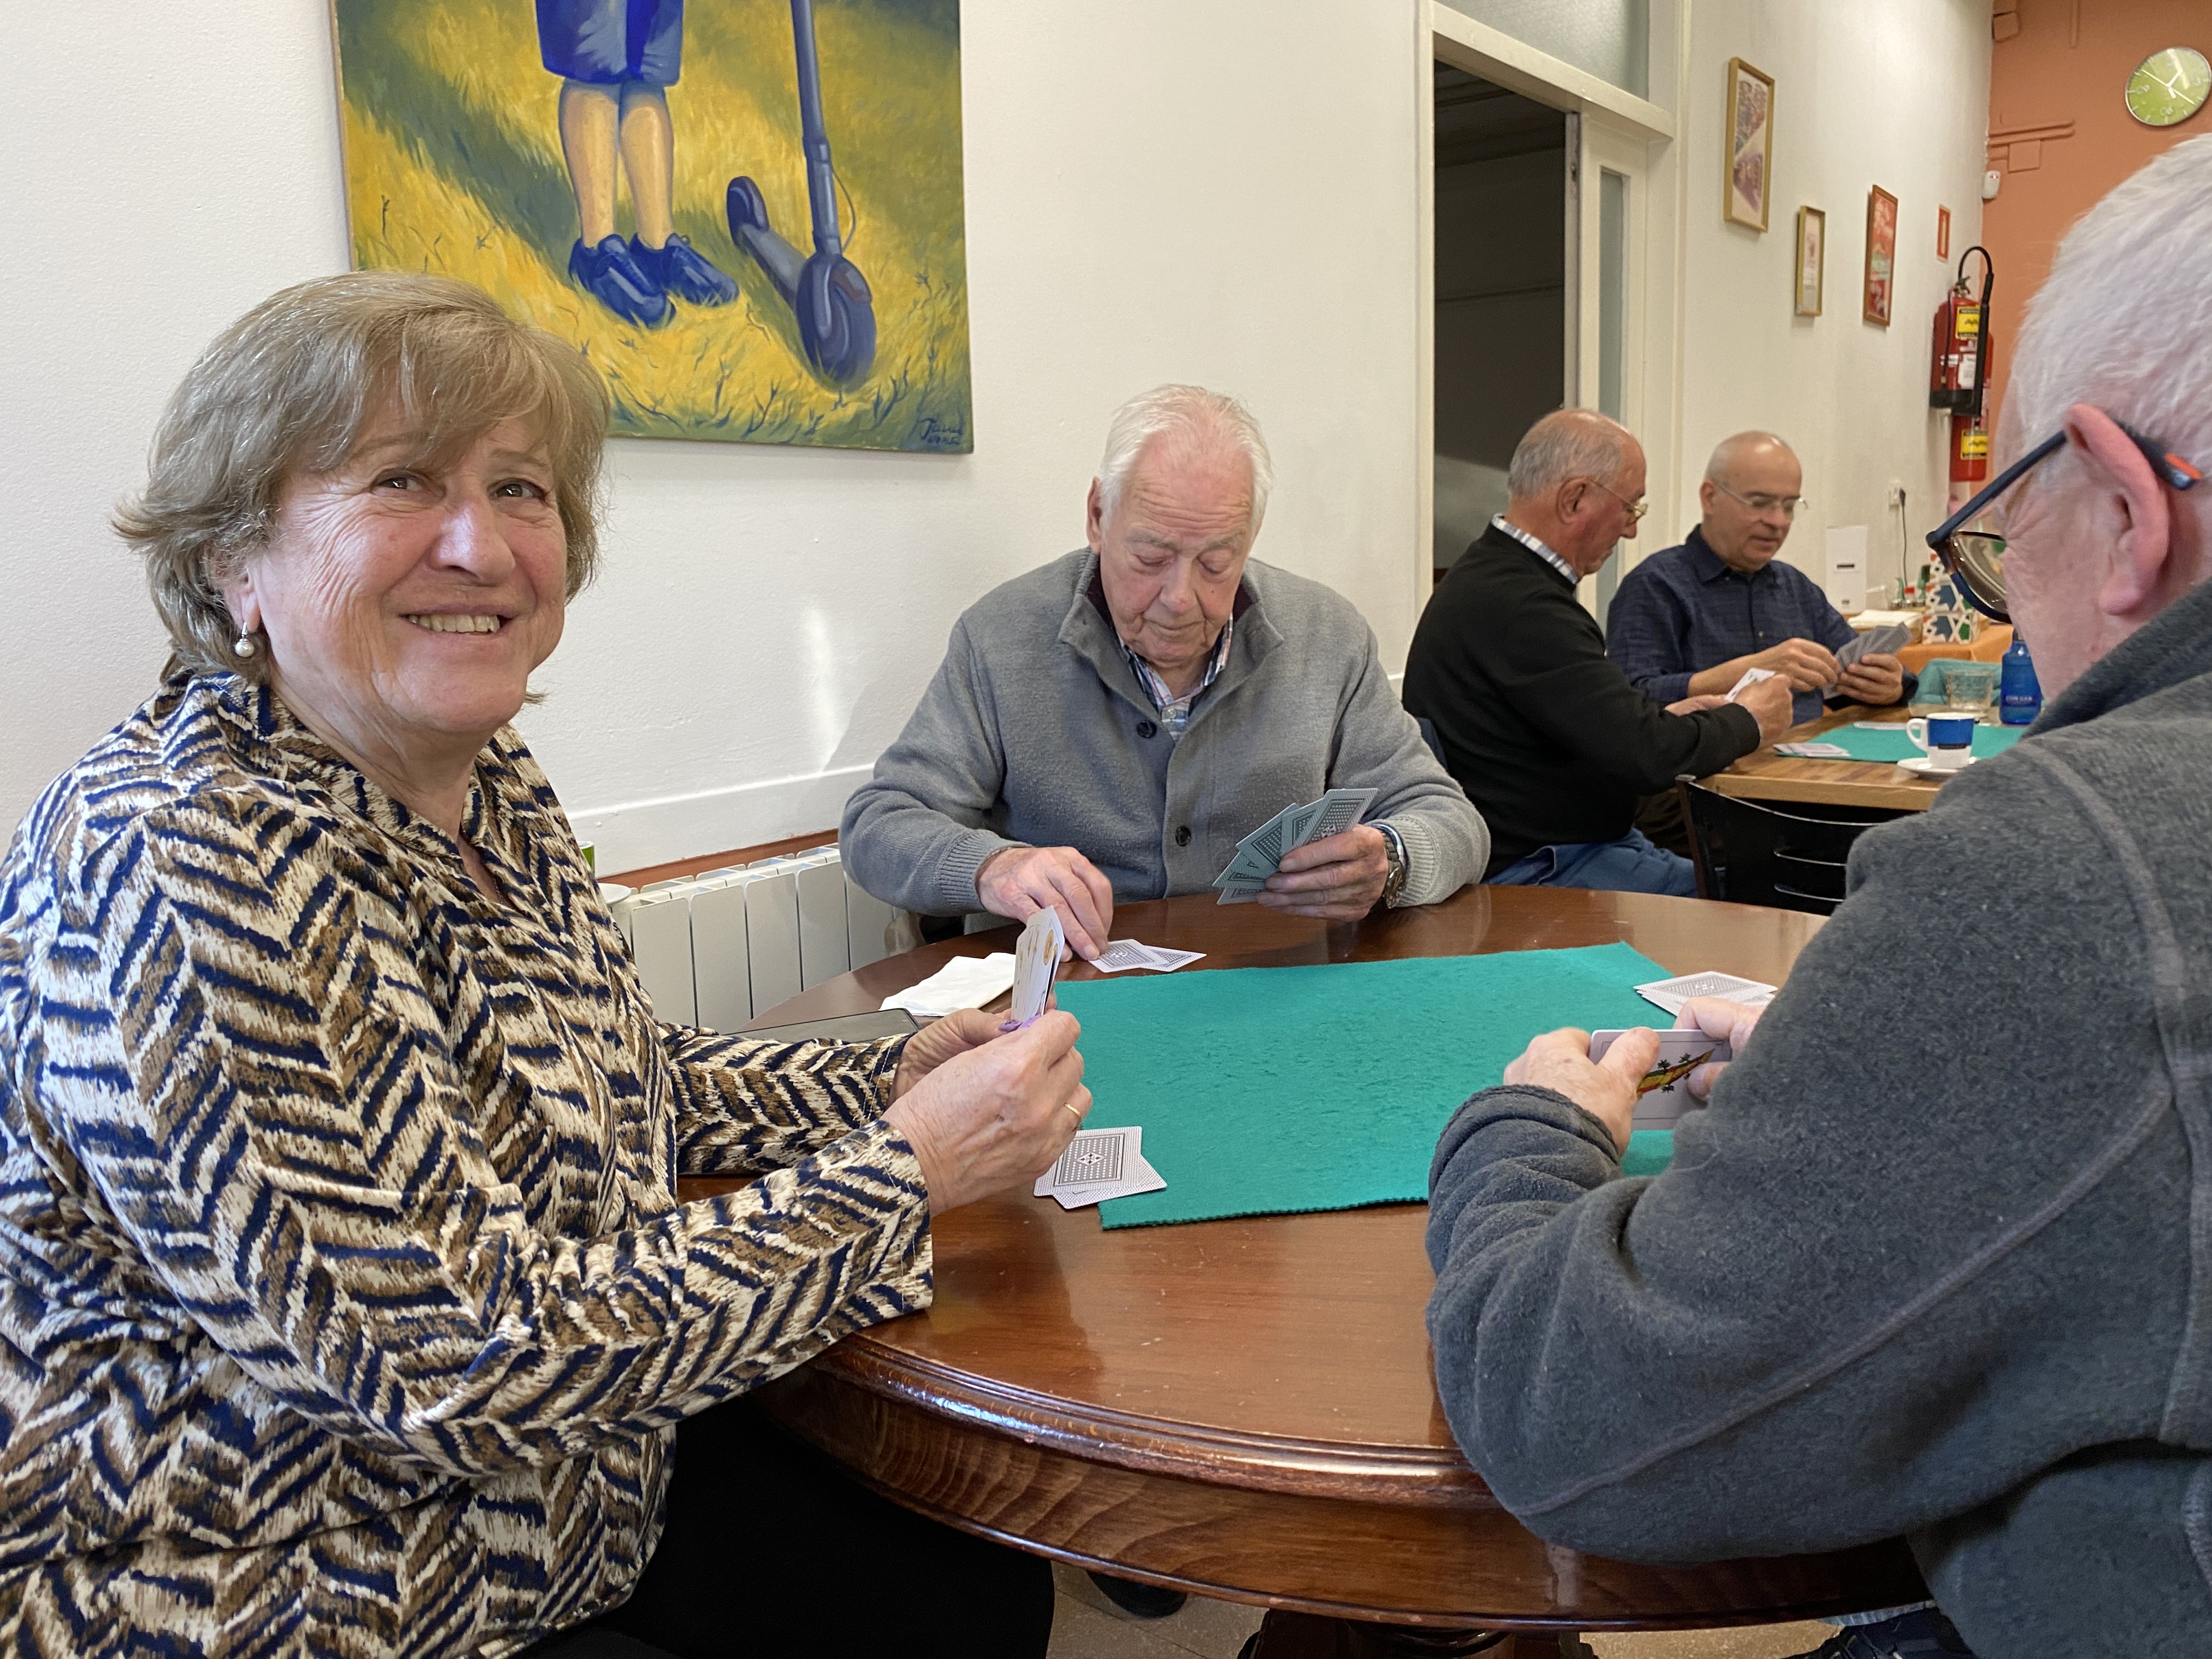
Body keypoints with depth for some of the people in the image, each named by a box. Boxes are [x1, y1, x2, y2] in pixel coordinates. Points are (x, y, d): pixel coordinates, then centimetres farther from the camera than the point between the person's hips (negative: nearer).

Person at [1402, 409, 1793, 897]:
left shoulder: (1489, 574, 11)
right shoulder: (1519, 607, -24)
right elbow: (1645, 755, -23)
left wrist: (1663, 719, 10)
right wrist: (1747, 722, -5)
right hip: (1534, 874, -10)